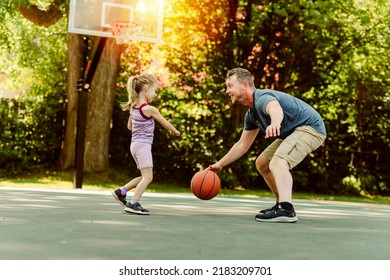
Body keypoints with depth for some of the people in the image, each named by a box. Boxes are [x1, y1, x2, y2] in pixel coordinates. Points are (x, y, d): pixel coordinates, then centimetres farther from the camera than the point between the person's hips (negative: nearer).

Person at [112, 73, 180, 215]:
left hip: (135, 144, 9)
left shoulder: (133, 107, 8)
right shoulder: (150, 109, -15)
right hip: (144, 145, -9)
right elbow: (165, 123, -2)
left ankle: (121, 192, 16)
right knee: (148, 177, -9)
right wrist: (174, 131, 15)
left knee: (145, 176, 16)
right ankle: (133, 204, -15)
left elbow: (130, 126, 21)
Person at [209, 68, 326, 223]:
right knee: (261, 164, 18)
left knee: (277, 163, -31)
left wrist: (275, 123, -71)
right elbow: (242, 144, 17)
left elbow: (276, 109, -48)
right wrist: (220, 164, 17)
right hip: (293, 133, 11)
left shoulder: (262, 98, -22)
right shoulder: (251, 114, 9)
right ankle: (282, 204, 26)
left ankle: (286, 210, -45)